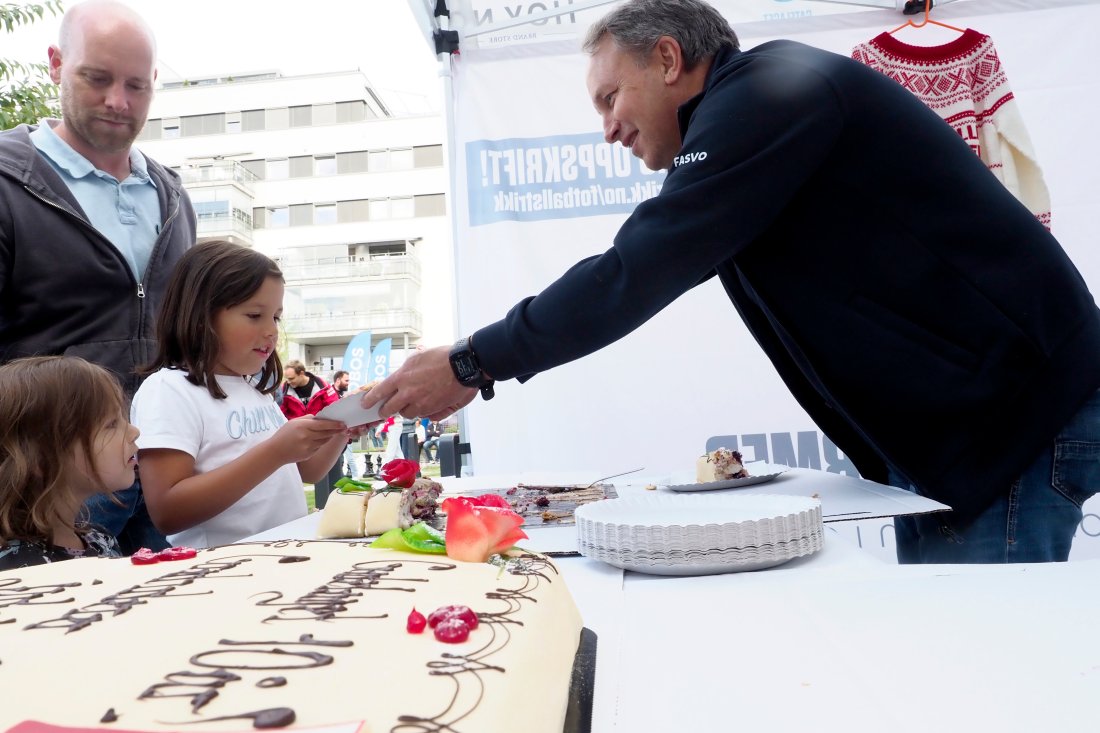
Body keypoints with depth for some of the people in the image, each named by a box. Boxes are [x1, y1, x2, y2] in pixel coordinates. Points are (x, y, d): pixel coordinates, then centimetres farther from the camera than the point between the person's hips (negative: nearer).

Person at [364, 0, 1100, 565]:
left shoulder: (771, 89, -17)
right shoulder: (747, 120, 14)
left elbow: (637, 272, -23)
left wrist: (471, 365, -16)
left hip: (1018, 412, -9)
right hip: (940, 425, 9)